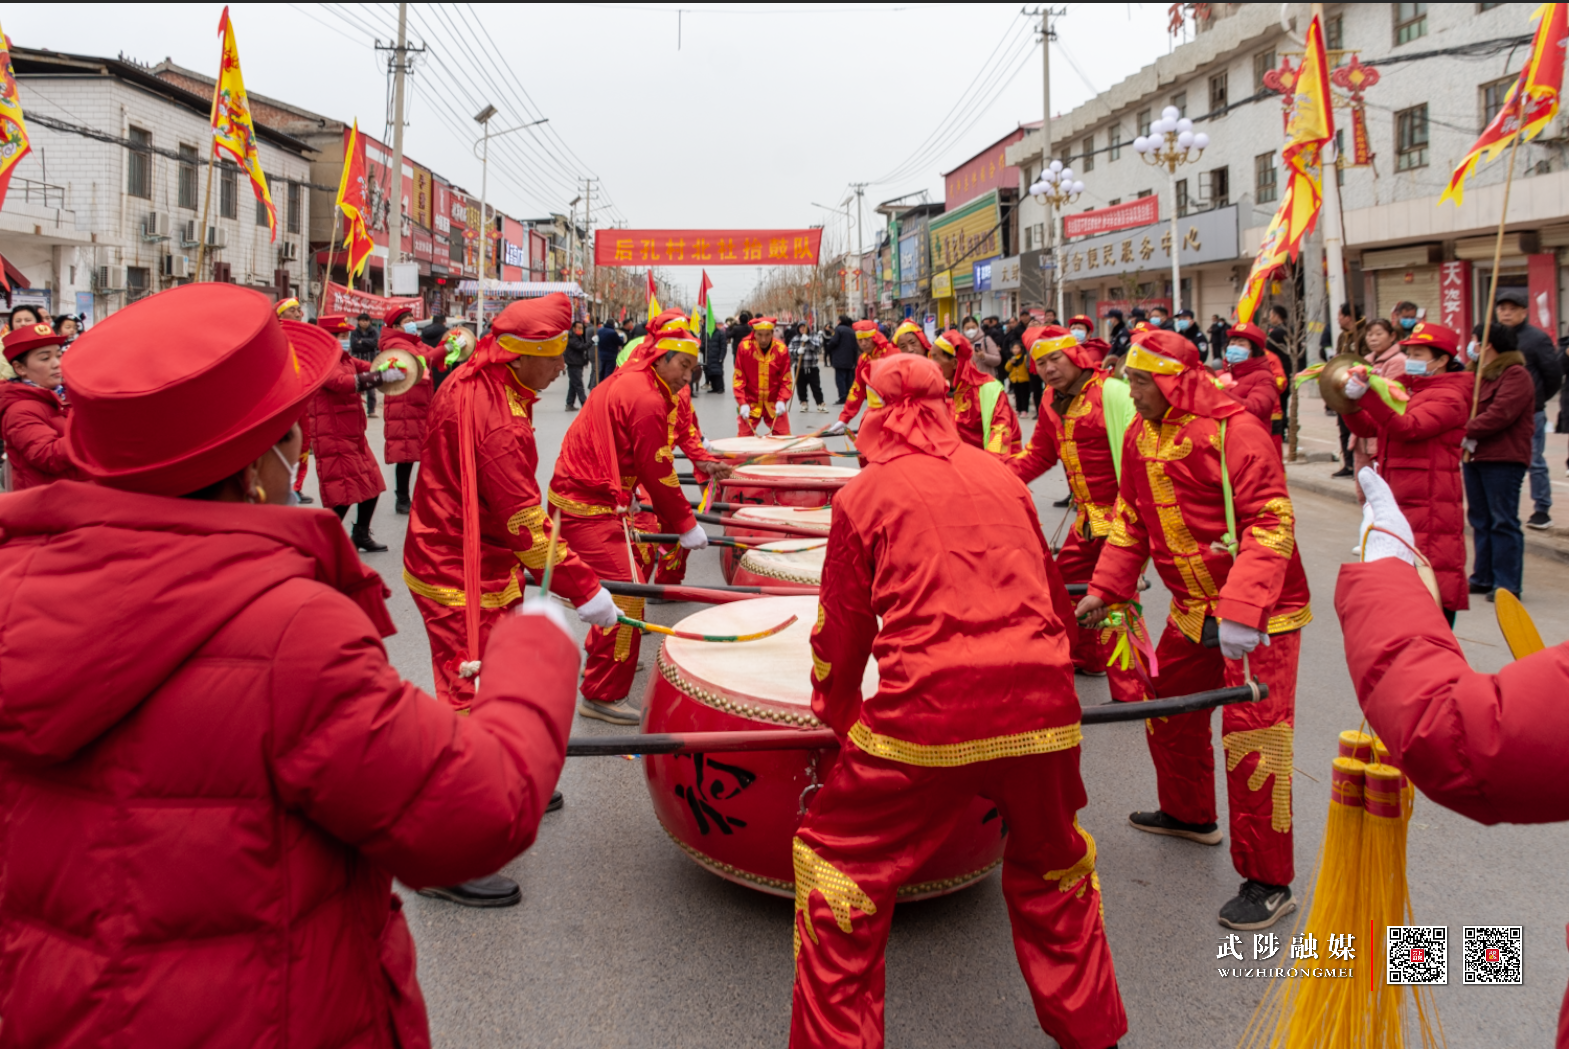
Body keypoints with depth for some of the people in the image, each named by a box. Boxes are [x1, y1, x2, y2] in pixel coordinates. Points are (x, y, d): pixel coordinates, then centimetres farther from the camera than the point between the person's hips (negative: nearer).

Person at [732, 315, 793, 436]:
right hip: (750, 404, -1)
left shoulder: (781, 349, -8)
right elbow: (739, 378, -7)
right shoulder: (744, 347, -10)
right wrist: (742, 403, -14)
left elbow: (786, 379, -3)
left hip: (774, 405, 1)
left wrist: (782, 401, -17)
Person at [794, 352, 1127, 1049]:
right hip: (1042, 706, 5)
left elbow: (842, 627, 7)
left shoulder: (865, 494, 3)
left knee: (836, 864, 15)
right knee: (1051, 865, 28)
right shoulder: (1002, 476, 14)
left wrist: (836, 719, 24)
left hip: (926, 714, -4)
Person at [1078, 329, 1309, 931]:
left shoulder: (1233, 431, -21)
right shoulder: (1142, 436, 5)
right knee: (1168, 711, 19)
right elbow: (1132, 519, 14)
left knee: (1252, 736, -8)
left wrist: (1242, 611, -34)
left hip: (1260, 612, -8)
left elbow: (1271, 524, -26)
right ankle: (1190, 814, 44)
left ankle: (1268, 883, 5)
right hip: (1193, 609, 8)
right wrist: (1105, 589, 8)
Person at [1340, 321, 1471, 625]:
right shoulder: (1407, 392, 19)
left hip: (1429, 506, -8)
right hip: (1397, 506, 8)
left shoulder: (1449, 398, -7)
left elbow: (1409, 428, -25)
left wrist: (1367, 395, -36)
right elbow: (1367, 428, 9)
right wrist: (1350, 401, -11)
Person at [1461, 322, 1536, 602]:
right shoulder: (1474, 374, 18)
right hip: (1474, 456, 9)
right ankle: (1483, 577, 19)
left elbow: (1500, 414, -21)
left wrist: (1467, 431, -16)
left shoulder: (1516, 375, -10)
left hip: (1503, 459, -9)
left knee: (1503, 521, -6)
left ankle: (1507, 584, -2)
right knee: (1480, 520, 12)